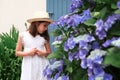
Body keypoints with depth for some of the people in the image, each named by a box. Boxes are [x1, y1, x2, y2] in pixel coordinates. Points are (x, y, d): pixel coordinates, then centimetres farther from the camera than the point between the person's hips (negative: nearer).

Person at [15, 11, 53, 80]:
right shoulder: (23, 35, -2)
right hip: (29, 67, -1)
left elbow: (49, 52, 11)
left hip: (42, 67, 2)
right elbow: (17, 52, 2)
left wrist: (43, 53, -10)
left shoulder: (44, 37, 3)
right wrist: (28, 53, -14)